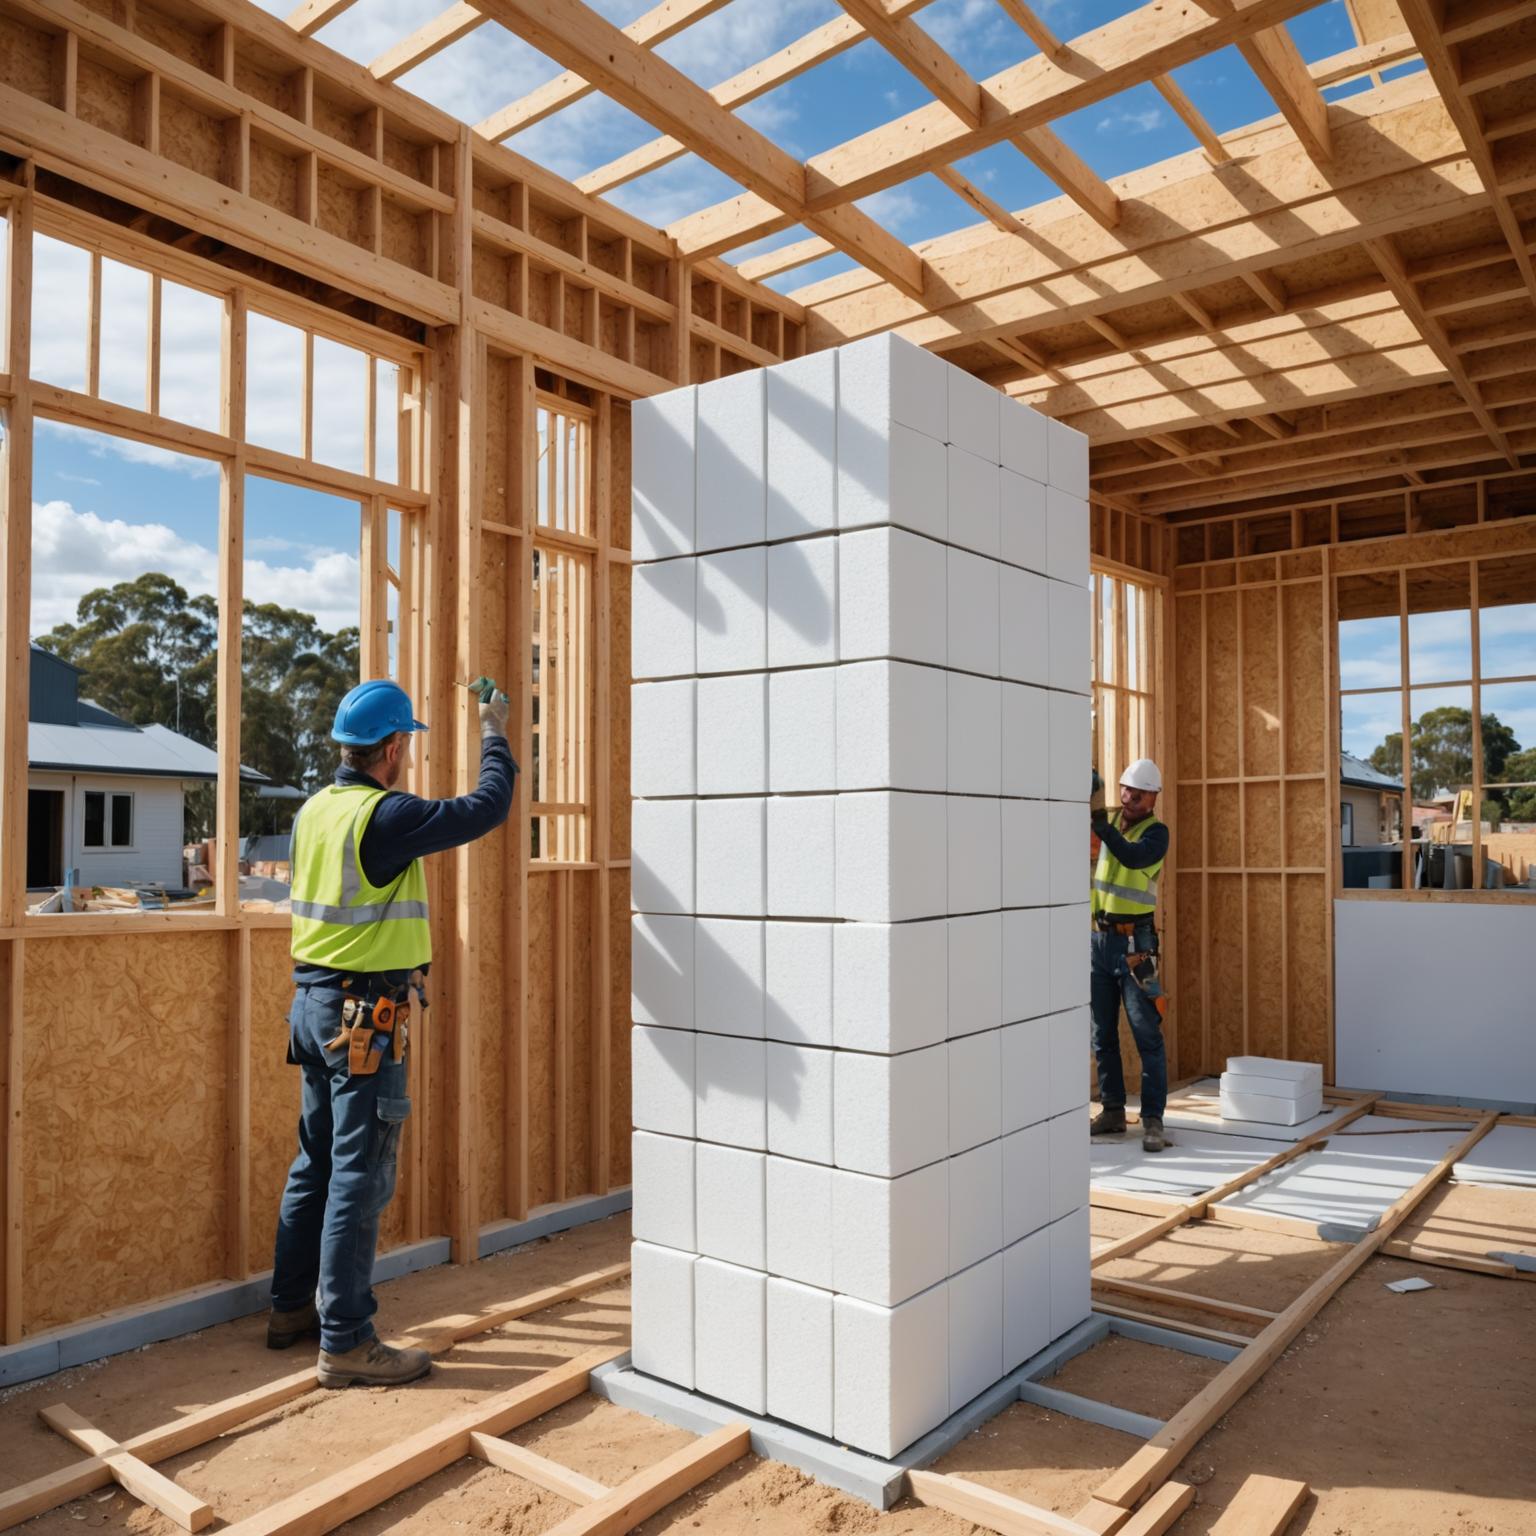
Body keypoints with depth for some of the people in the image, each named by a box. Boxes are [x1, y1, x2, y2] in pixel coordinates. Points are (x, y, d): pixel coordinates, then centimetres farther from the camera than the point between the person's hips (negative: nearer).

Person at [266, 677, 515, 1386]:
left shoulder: (314, 810, 6)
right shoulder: (385, 816, -19)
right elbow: (486, 808, -16)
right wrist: (494, 736, -1)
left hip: (313, 1002, 9)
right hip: (367, 1015, -9)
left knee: (315, 1164, 19)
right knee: (359, 1178, -2)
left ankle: (291, 1307, 32)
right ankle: (346, 1342, 6)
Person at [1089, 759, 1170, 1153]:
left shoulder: (1156, 832, -6)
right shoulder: (1104, 820, 7)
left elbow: (1133, 857, -27)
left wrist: (1102, 825, -37)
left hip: (1133, 941, -5)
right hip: (1097, 938, 5)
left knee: (1146, 1034, -4)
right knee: (1102, 1034, 11)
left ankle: (1153, 1120, 0)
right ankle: (1112, 1111, 21)